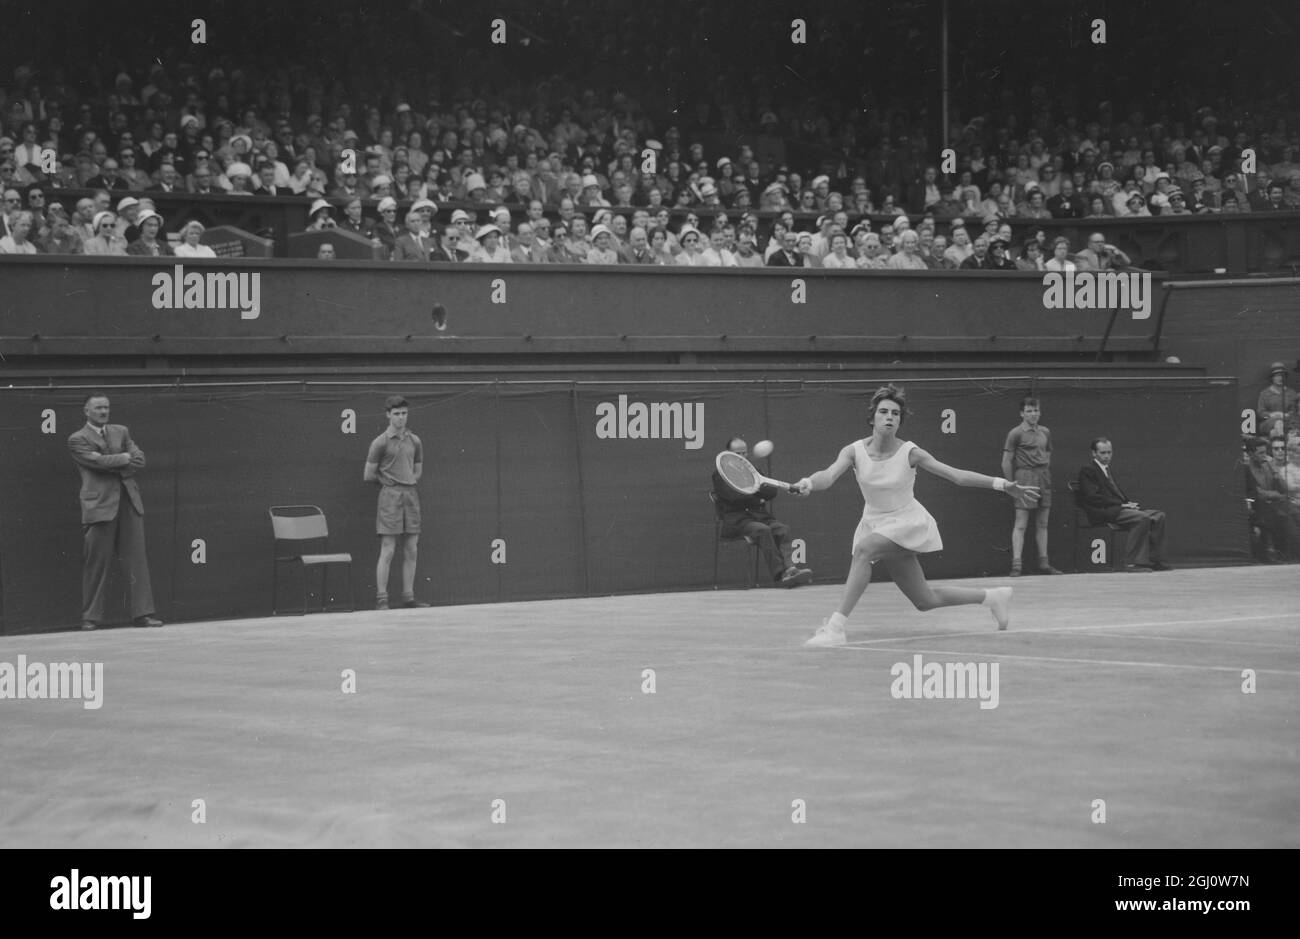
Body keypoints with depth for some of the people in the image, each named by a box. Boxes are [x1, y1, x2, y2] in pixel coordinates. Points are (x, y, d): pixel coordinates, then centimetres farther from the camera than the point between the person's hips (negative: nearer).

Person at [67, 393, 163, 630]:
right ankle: (91, 617, 6)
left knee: (136, 559, 0)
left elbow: (139, 460, 7)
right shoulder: (78, 440, 2)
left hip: (129, 503, 4)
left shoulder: (121, 432, 17)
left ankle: (143, 613, 0)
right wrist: (124, 458, -2)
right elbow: (98, 462, -13)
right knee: (97, 562, -2)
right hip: (100, 505, -4)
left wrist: (112, 465, -7)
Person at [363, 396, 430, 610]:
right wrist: (389, 482, 10)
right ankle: (381, 600, -5)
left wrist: (407, 482, 10)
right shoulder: (380, 443, -3)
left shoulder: (414, 441, 11)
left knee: (411, 551, 5)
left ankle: (408, 598, 10)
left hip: (411, 495, 5)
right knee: (387, 551, -7)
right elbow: (369, 475, 0)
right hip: (390, 497, -5)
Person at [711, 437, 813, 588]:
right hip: (735, 519, -5)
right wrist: (757, 498, -2)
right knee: (763, 530, -33)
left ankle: (788, 567, -44)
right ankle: (781, 573, -39)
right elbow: (734, 496, -10)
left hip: (759, 515, 5)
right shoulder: (720, 474, 7)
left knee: (782, 528, -24)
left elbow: (773, 491, 13)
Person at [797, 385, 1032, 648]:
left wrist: (1003, 484, -17)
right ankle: (993, 597, 33)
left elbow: (957, 475, -11)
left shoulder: (910, 453, -15)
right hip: (876, 524, 4)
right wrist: (809, 482, -51)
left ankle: (836, 626, -33)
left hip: (907, 522, -4)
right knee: (925, 601, 10)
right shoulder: (854, 451, -11)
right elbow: (829, 476, -27)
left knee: (862, 549, -34)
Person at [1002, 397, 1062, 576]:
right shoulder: (1016, 433, -5)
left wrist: (1048, 477, 12)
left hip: (1044, 479, 6)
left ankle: (1044, 562, 15)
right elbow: (1006, 461, -5)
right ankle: (1016, 564, -9)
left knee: (1042, 524, 9)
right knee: (1021, 524, -7)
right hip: (1025, 476, -6)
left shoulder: (1045, 432, 12)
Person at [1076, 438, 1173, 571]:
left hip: (1118, 509, 9)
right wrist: (1122, 504, -16)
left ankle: (1155, 560, -8)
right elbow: (1093, 497, -14)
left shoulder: (1108, 471, 28)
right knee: (1142, 518, -29)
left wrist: (1128, 503, 1)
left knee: (1158, 516, -5)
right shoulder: (1087, 471, -1)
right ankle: (1132, 563, -28)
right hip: (1105, 513, -9)